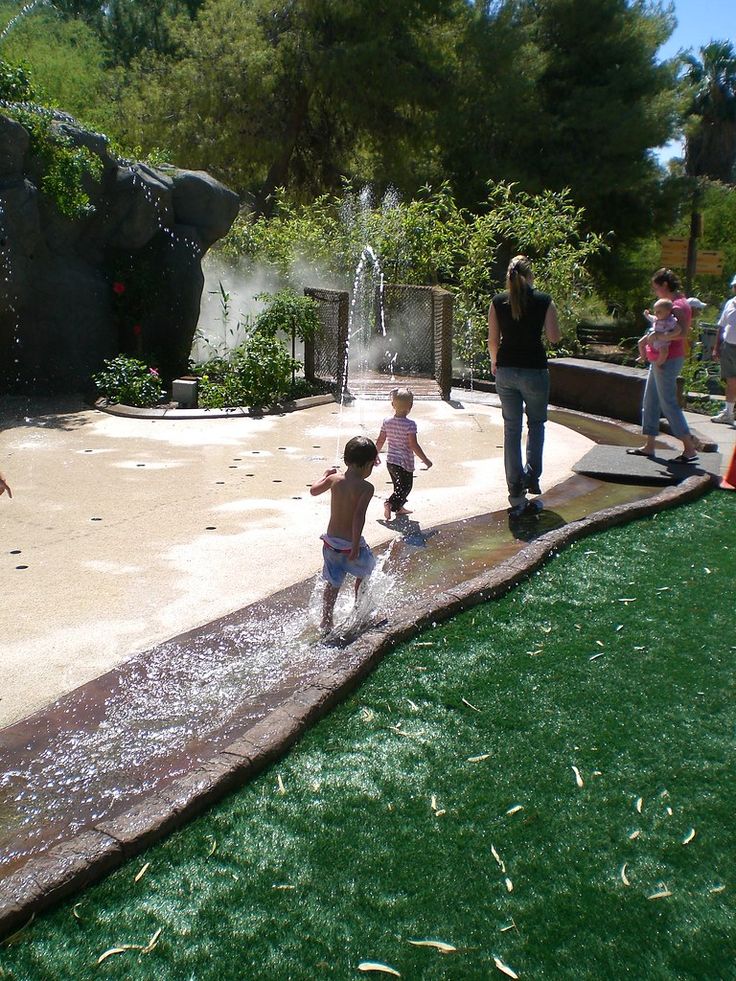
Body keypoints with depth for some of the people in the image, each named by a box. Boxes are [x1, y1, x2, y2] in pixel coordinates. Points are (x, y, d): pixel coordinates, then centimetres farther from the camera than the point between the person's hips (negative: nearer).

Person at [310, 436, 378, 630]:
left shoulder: (334, 479, -2)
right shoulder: (366, 488, -17)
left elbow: (313, 490, 16)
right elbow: (359, 516, -29)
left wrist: (325, 474, 31)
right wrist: (355, 546, -27)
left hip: (331, 542, 4)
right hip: (350, 544, -4)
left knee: (333, 584, 19)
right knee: (365, 572, 26)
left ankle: (326, 621, 21)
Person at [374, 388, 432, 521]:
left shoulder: (387, 421, 0)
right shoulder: (410, 424, -17)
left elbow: (380, 441, 5)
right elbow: (413, 445, -19)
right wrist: (425, 460, -10)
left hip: (390, 461, 7)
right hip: (405, 462, -7)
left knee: (399, 486, 23)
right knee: (406, 487, 3)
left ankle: (399, 507, 32)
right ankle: (390, 503, -15)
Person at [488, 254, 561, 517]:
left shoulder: (498, 302, 0)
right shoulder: (544, 301, -5)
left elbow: (493, 340, 2)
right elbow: (554, 337, -3)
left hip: (506, 371, 2)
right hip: (534, 370, -2)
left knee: (512, 429, 8)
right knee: (536, 423, 21)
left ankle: (517, 497, 8)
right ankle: (531, 476, 8)